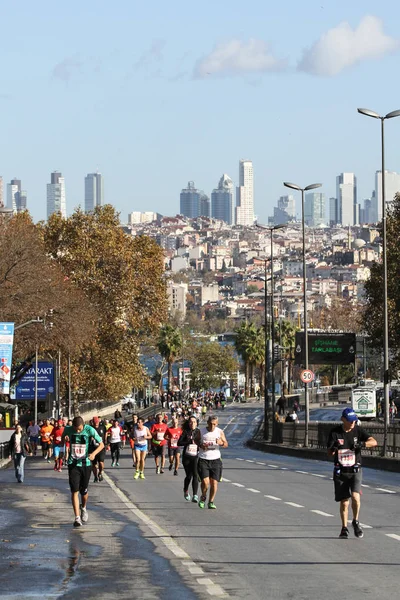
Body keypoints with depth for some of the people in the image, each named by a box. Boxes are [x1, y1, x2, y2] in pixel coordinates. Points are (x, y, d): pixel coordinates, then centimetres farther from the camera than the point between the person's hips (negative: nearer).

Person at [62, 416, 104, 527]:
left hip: (86, 464, 0)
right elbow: (62, 442, 12)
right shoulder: (68, 430, -6)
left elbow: (101, 444, -6)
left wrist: (94, 453, -25)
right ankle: (77, 517, -10)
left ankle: (84, 508, 40)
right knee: (74, 491, -9)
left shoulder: (90, 430, -12)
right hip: (73, 464, 0)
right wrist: (65, 439, -13)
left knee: (84, 491, 9)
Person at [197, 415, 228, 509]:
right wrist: (201, 445, -12)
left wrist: (221, 443, -19)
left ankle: (211, 502, 14)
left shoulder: (220, 432, 1)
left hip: (215, 460, 1)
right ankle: (203, 497, 17)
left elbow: (226, 444, 4)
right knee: (205, 482, -11)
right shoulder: (201, 432, -2)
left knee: (214, 483, -1)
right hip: (203, 460, -1)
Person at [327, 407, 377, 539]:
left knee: (355, 497, -19)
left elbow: (374, 442, -12)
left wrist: (362, 444, -31)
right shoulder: (335, 432, -4)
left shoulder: (358, 430, -2)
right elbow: (329, 453, -6)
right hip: (340, 472, 0)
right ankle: (344, 528, 21)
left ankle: (355, 522, 5)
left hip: (355, 470, 0)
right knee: (344, 502, 2)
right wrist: (333, 449, -30)